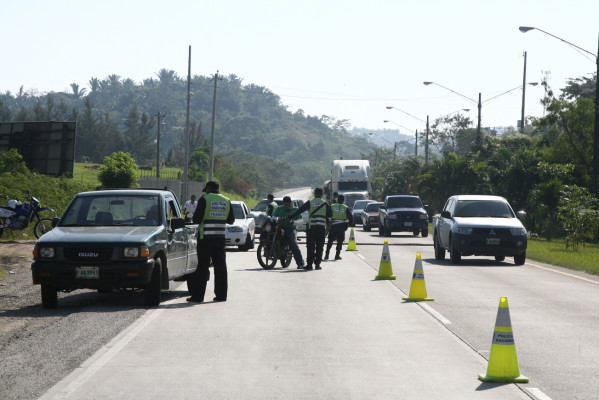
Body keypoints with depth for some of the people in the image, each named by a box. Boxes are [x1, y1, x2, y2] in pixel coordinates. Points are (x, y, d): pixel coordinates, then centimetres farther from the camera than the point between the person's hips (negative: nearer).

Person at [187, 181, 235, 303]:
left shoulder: (205, 199, -7)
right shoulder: (226, 201, 9)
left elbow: (196, 219, -11)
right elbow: (231, 220, 14)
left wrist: (195, 216, 11)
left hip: (205, 238, -4)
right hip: (220, 238, 4)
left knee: (202, 266, -4)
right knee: (220, 267, 9)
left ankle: (198, 295, -4)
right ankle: (221, 294, 11)